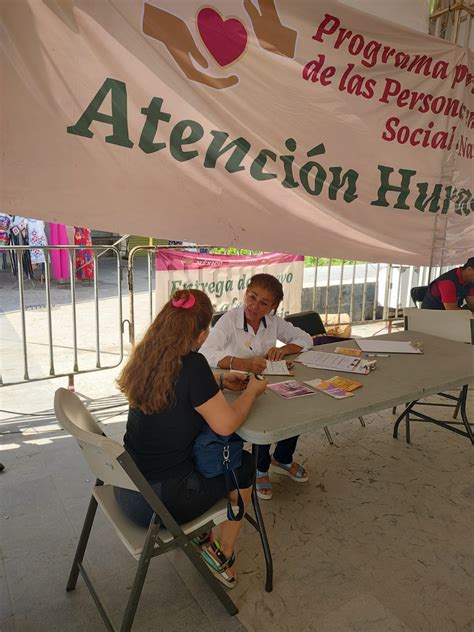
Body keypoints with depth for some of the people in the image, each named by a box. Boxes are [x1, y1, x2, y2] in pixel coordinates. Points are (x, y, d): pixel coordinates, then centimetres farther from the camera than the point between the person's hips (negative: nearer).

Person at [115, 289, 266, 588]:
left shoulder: (147, 356, -3)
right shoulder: (191, 364, -26)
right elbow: (226, 425, -22)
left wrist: (219, 382, 15)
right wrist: (252, 391, -6)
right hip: (157, 502, -7)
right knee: (243, 466, 14)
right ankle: (223, 555, 30)